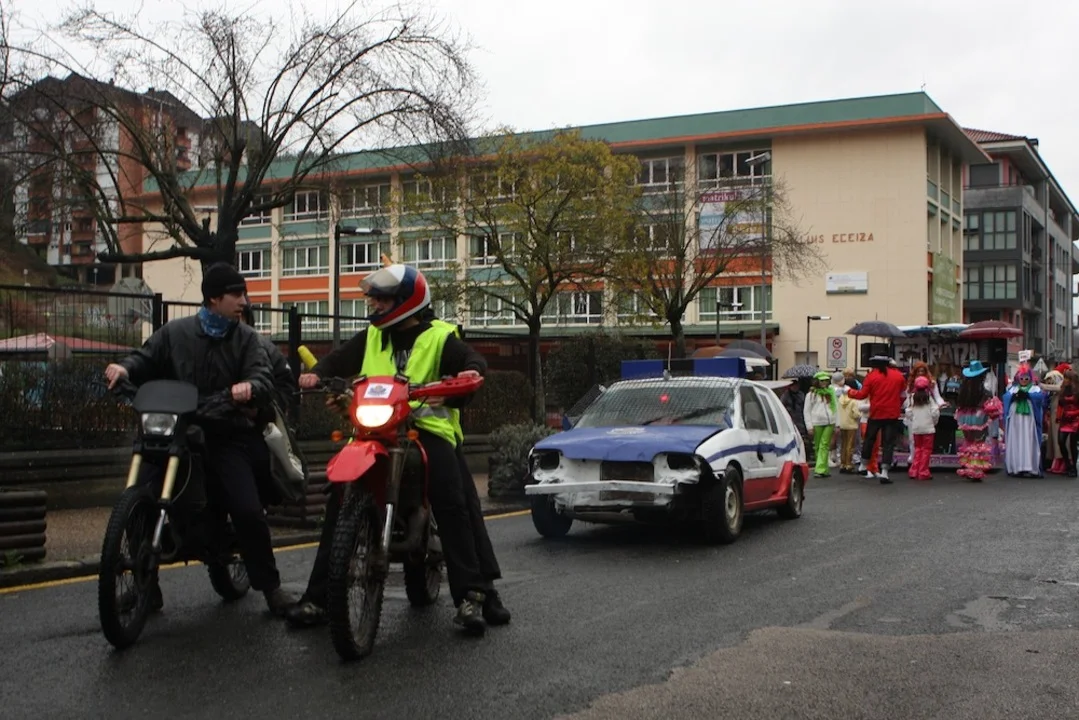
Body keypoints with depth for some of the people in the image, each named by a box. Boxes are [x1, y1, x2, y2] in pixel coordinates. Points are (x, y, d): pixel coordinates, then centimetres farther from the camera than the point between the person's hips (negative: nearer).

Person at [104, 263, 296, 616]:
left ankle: (270, 586, 1)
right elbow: (147, 359, 8)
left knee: (249, 511, -15)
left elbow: (263, 377, -7)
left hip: (228, 437, -2)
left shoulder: (245, 337, 7)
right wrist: (125, 367, -16)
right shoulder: (174, 332, 11)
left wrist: (250, 387, -31)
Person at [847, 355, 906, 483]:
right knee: (888, 443, 1)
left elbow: (862, 394, -5)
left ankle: (863, 465, 29)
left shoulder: (871, 376, -6)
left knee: (869, 439, 18)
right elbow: (903, 395, 11)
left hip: (876, 414, -1)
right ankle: (884, 472, -6)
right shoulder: (898, 375, 2)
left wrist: (849, 392, 11)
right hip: (892, 415, 1)